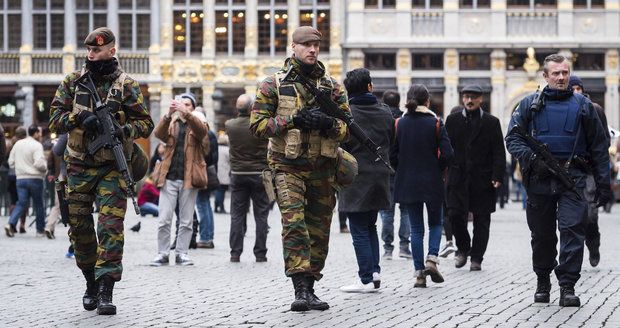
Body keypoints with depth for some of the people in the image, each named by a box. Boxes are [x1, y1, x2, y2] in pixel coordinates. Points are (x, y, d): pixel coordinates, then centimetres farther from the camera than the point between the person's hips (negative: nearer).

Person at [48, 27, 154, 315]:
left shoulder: (127, 85, 0)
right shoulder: (72, 82, 7)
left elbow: (146, 124, -1)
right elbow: (54, 118, 2)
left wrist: (122, 130, -21)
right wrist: (80, 118, -17)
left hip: (112, 169, -3)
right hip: (78, 167, 3)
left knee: (111, 226, -13)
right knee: (80, 228, 9)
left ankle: (106, 291, -14)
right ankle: (91, 283, 27)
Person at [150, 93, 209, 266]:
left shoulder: (197, 122, 8)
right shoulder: (171, 123, 11)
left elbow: (202, 130, -16)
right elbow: (158, 133, -9)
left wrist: (186, 114, -32)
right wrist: (169, 115, -26)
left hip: (189, 178, 0)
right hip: (169, 177, 0)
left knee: (186, 220, 4)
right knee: (164, 219, -4)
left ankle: (182, 253, 11)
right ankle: (162, 254, 2)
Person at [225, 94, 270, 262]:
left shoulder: (230, 125, -5)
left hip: (237, 174, 2)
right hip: (259, 173, -2)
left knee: (237, 215, 6)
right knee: (261, 215, 4)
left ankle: (235, 253, 4)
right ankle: (260, 253, 4)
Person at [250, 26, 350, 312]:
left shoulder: (332, 86, 11)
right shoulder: (273, 84, 2)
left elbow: (348, 127, 11)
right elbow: (257, 123, -4)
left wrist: (330, 124, -12)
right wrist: (294, 120, -15)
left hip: (322, 168, 4)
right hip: (288, 167, -4)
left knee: (318, 231, 6)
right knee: (294, 224, -18)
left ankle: (309, 288, 17)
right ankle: (301, 290, -21)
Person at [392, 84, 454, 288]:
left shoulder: (399, 124, -2)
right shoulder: (435, 123, -7)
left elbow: (392, 155, -3)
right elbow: (447, 153, -12)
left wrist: (404, 170, 12)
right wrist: (438, 170, 5)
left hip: (407, 183, 2)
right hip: (432, 183, -2)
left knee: (416, 228, 8)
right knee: (435, 223, 16)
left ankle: (419, 272, 3)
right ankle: (432, 258, -6)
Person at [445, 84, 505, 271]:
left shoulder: (491, 122, 4)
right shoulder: (452, 120, 9)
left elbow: (499, 152, 0)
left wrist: (498, 176, -10)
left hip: (483, 178, -1)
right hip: (458, 177, 1)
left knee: (481, 220, 3)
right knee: (455, 214, -7)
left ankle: (476, 258, 11)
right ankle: (463, 248, 16)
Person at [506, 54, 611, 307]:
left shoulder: (583, 106, 9)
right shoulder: (530, 105, 8)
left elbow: (599, 148, 11)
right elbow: (513, 138, 4)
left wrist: (603, 184, 6)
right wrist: (532, 159, -14)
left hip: (572, 178, -1)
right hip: (539, 179, 1)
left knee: (572, 229, -13)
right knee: (542, 235, 9)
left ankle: (567, 286, -12)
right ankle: (543, 283, 25)